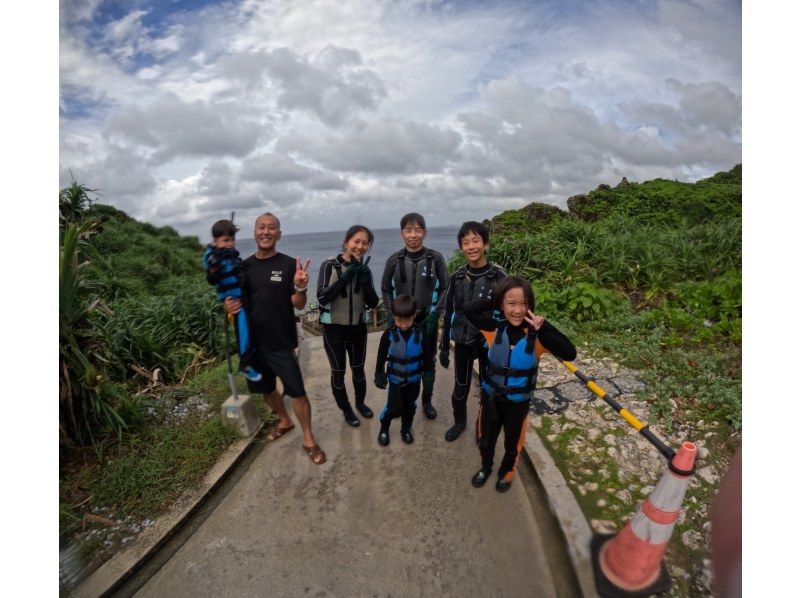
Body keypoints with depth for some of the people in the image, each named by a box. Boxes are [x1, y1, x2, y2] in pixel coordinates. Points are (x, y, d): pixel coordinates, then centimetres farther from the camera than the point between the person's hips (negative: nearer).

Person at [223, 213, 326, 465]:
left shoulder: (289, 265, -9)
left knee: (297, 392, -1)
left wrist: (300, 287, -33)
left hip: (281, 343, -4)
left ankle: (308, 439, 19)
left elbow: (298, 305, -12)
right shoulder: (243, 267, 2)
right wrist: (228, 305, -12)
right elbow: (233, 299, 12)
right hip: (251, 342, 5)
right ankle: (284, 420, 47)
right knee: (265, 389, 21)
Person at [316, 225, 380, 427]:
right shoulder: (329, 265, -11)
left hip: (358, 328, 3)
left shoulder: (364, 269, 0)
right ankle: (346, 410, 32)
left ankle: (360, 402, 43)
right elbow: (322, 297, -20)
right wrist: (345, 276, -26)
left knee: (358, 369, 19)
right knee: (338, 372, 11)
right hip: (334, 329, -3)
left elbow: (373, 303, -4)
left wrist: (366, 281, -21)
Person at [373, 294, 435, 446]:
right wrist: (379, 376, -2)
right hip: (395, 378, -1)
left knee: (410, 406, 15)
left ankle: (406, 428, 39)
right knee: (393, 407, 0)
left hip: (414, 378, 2)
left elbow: (428, 356, -3)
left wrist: (428, 373, -1)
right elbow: (381, 357, -6)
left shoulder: (420, 333, -15)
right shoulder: (389, 334, -17)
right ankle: (384, 428, 26)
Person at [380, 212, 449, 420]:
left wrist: (434, 315, -9)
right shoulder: (394, 260, -3)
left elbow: (444, 289, -1)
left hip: (428, 321, 0)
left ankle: (427, 401, 33)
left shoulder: (435, 258, -6)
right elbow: (386, 290, 5)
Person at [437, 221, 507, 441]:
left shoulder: (498, 276, -12)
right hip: (462, 342, 3)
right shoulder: (457, 277, -2)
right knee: (460, 386, 16)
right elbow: (448, 314, 4)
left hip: (490, 343, -2)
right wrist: (444, 346, 5)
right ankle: (459, 421, 41)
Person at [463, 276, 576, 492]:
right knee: (485, 438, 24)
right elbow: (468, 309, -23)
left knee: (513, 441, 25)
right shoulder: (495, 326, -18)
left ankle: (506, 471, 55)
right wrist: (495, 303, -26)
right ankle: (486, 466, 55)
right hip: (490, 396, 1)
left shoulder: (536, 333, -22)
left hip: (518, 401, -1)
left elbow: (569, 354, -29)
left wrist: (544, 328, -39)